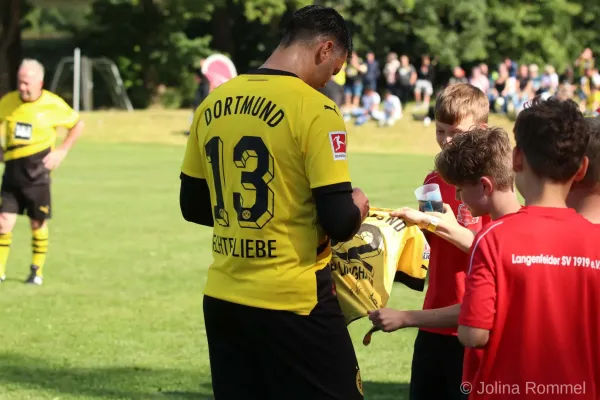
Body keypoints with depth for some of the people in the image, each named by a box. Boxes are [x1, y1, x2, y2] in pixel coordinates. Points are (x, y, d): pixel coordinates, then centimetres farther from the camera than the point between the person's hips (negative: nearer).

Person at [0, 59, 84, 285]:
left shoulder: (53, 105, -7)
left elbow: (78, 125, 6)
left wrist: (62, 151, -3)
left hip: (37, 172, -2)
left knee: (38, 223, 5)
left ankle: (37, 270, 19)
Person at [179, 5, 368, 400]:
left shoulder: (213, 104, 6)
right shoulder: (314, 110, -13)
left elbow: (194, 206, 14)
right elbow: (339, 223, -16)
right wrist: (358, 206, 6)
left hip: (222, 298, 6)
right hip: (292, 302, -6)